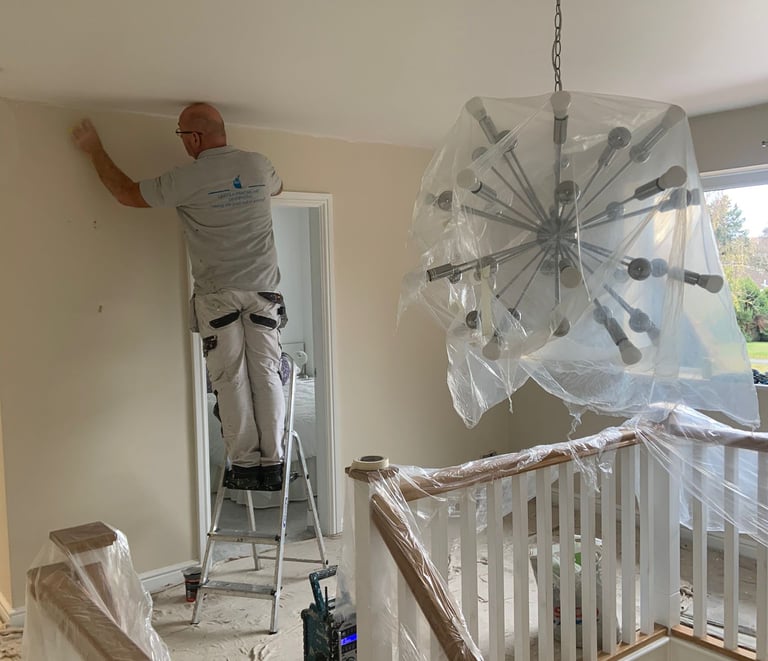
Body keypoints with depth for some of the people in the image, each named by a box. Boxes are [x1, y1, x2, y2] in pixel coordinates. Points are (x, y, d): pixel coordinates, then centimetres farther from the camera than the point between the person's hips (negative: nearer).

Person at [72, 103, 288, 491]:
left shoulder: (188, 179, -7)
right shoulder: (258, 165, 5)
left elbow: (126, 193, 4)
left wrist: (95, 151, 17)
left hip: (217, 293, -3)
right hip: (263, 289, 3)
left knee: (230, 378, 2)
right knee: (266, 374, 4)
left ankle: (244, 463, 4)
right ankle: (272, 462, 5)